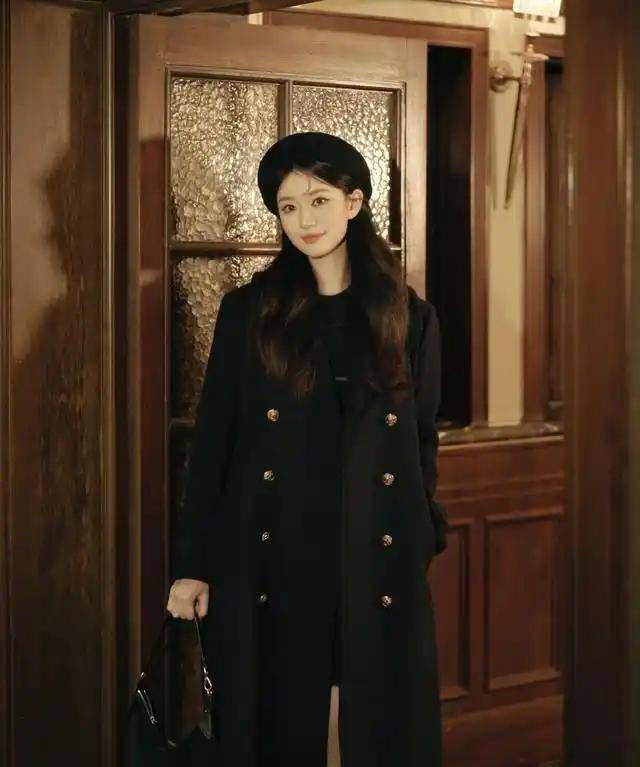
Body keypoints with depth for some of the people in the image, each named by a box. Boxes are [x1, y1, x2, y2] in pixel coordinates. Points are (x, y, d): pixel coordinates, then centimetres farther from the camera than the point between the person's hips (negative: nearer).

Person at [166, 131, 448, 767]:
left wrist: (427, 544, 8)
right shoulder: (247, 311, 2)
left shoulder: (411, 318, 5)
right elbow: (212, 440, 1)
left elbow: (422, 444, 11)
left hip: (380, 559, 1)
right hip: (269, 559, 0)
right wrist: (192, 565, -2)